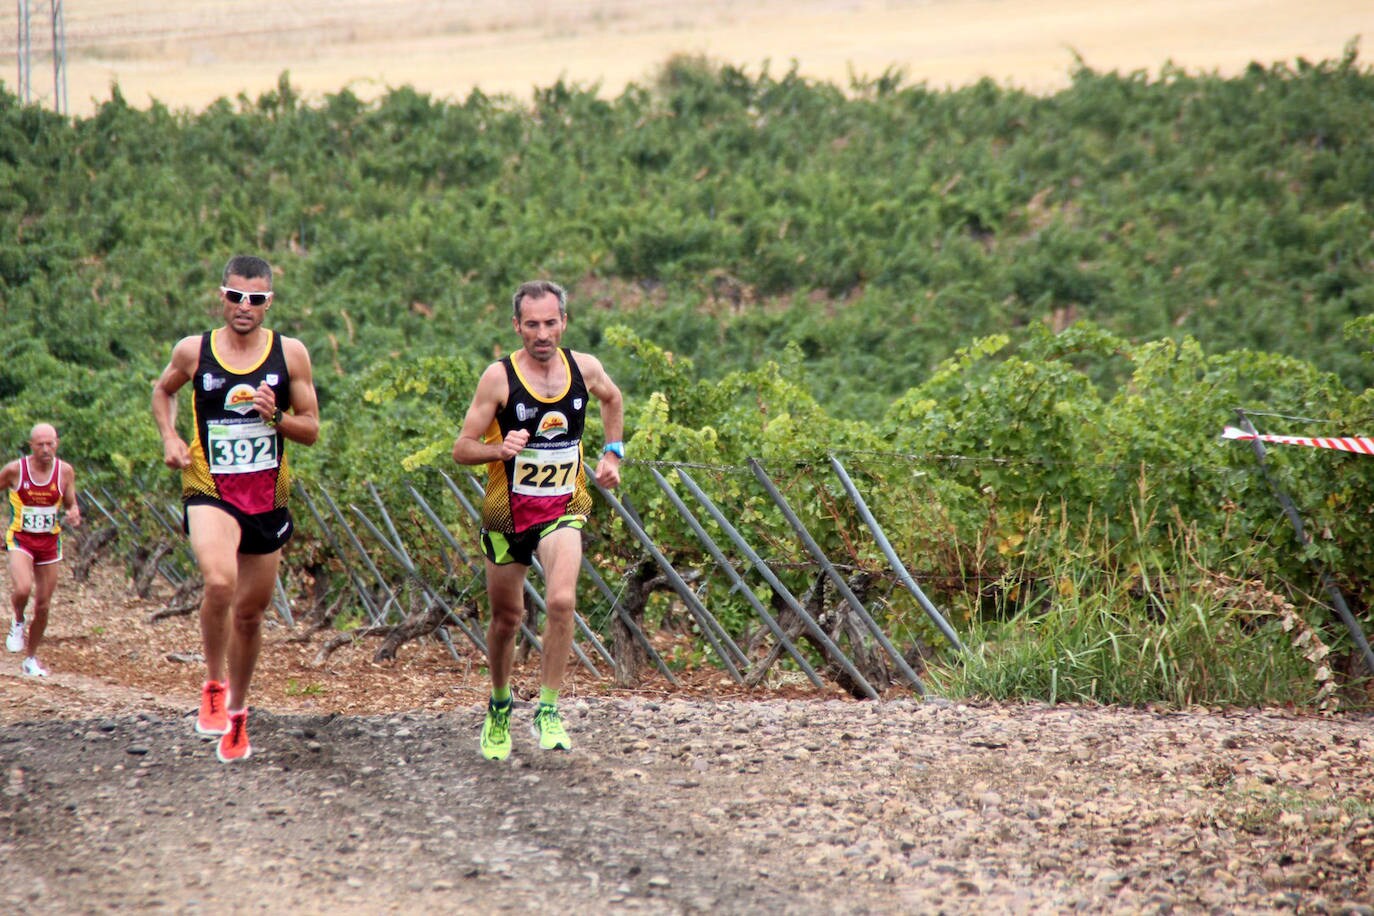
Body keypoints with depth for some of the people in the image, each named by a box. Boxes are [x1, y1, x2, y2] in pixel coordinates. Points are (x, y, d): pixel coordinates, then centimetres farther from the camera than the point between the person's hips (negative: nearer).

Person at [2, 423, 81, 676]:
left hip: (50, 542, 3)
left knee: (43, 606, 7)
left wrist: (74, 515, -18)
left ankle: (30, 659, 26)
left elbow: (71, 505, 6)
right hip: (20, 540, -3)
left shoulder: (64, 471, -4)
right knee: (22, 589, -29)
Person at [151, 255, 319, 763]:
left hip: (268, 497, 2)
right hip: (210, 491, -2)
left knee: (250, 612, 13)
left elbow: (311, 429, 4)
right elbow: (162, 390, 19)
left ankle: (237, 712, 34)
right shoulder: (193, 350, -2)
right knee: (219, 583, -30)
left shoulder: (290, 353, -1)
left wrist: (276, 416, -16)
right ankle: (214, 684, -8)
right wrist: (169, 438, 2)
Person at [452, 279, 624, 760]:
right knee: (507, 617, 12)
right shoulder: (499, 377, -12)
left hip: (563, 508, 1)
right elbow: (462, 449, -10)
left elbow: (612, 398, 23)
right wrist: (501, 449, -28)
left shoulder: (585, 368, -2)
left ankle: (548, 711, -12)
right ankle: (500, 707, 38)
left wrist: (611, 454, 15)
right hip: (508, 509, -1)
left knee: (561, 600, -24)